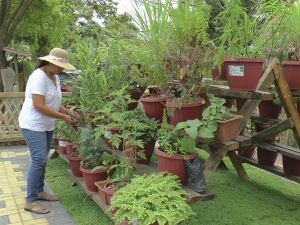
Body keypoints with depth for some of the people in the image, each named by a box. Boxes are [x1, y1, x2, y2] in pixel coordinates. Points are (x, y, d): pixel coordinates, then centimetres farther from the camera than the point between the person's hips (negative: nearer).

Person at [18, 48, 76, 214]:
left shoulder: (55, 77, 7)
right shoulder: (39, 77, -20)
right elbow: (39, 106, -26)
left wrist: (68, 112, -1)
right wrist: (63, 117, -21)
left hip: (47, 125, 9)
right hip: (33, 125, -9)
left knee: (42, 160, 14)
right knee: (39, 160, -11)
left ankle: (39, 191, 28)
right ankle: (30, 201, -2)